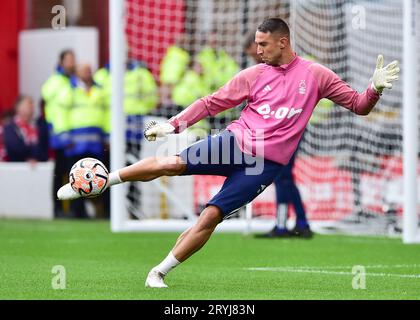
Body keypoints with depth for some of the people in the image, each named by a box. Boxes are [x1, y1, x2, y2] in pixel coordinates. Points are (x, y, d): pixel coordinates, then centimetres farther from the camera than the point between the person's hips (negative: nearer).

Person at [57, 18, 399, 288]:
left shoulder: (316, 75, 0)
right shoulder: (254, 75, 4)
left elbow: (358, 106, 4)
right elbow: (212, 103, 8)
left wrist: (375, 88, -16)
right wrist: (173, 124, 0)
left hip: (266, 163, -2)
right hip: (236, 141, 2)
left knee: (211, 216, -12)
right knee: (172, 163, -19)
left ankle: (159, 272, -1)